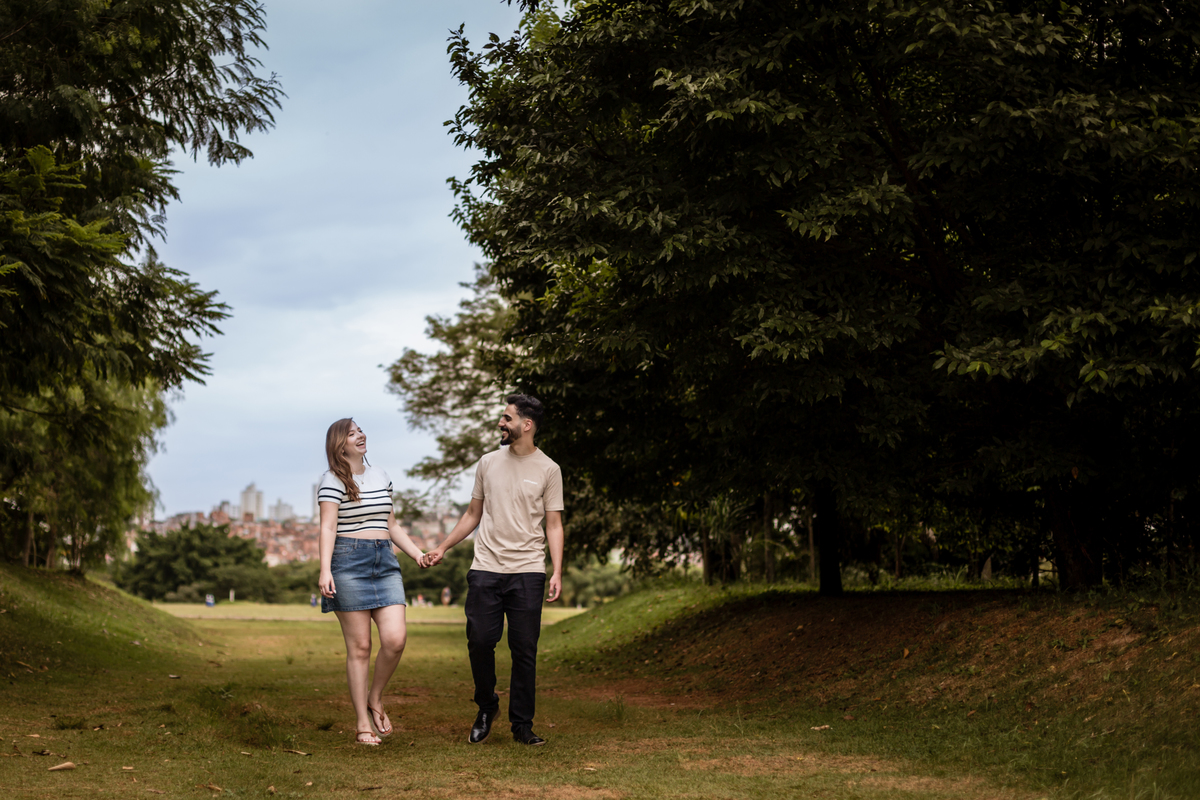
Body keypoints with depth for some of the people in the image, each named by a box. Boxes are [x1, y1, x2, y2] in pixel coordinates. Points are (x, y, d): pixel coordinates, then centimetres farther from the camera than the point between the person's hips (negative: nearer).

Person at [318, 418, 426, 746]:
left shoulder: (381, 476, 18)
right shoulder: (333, 480, -1)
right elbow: (328, 527, -11)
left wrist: (418, 554, 15)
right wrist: (325, 569, -22)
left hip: (385, 562, 5)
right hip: (349, 562, -5)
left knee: (395, 638, -10)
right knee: (359, 646, -3)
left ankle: (375, 699, 13)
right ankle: (363, 724, 5)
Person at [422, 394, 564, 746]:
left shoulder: (548, 470, 3)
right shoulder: (488, 463, 11)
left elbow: (553, 525, 3)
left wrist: (557, 572, -7)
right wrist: (442, 548, 15)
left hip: (527, 571, -2)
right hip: (485, 569, 2)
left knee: (524, 650, 0)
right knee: (480, 641, -3)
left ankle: (522, 724, 10)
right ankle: (486, 707, 20)